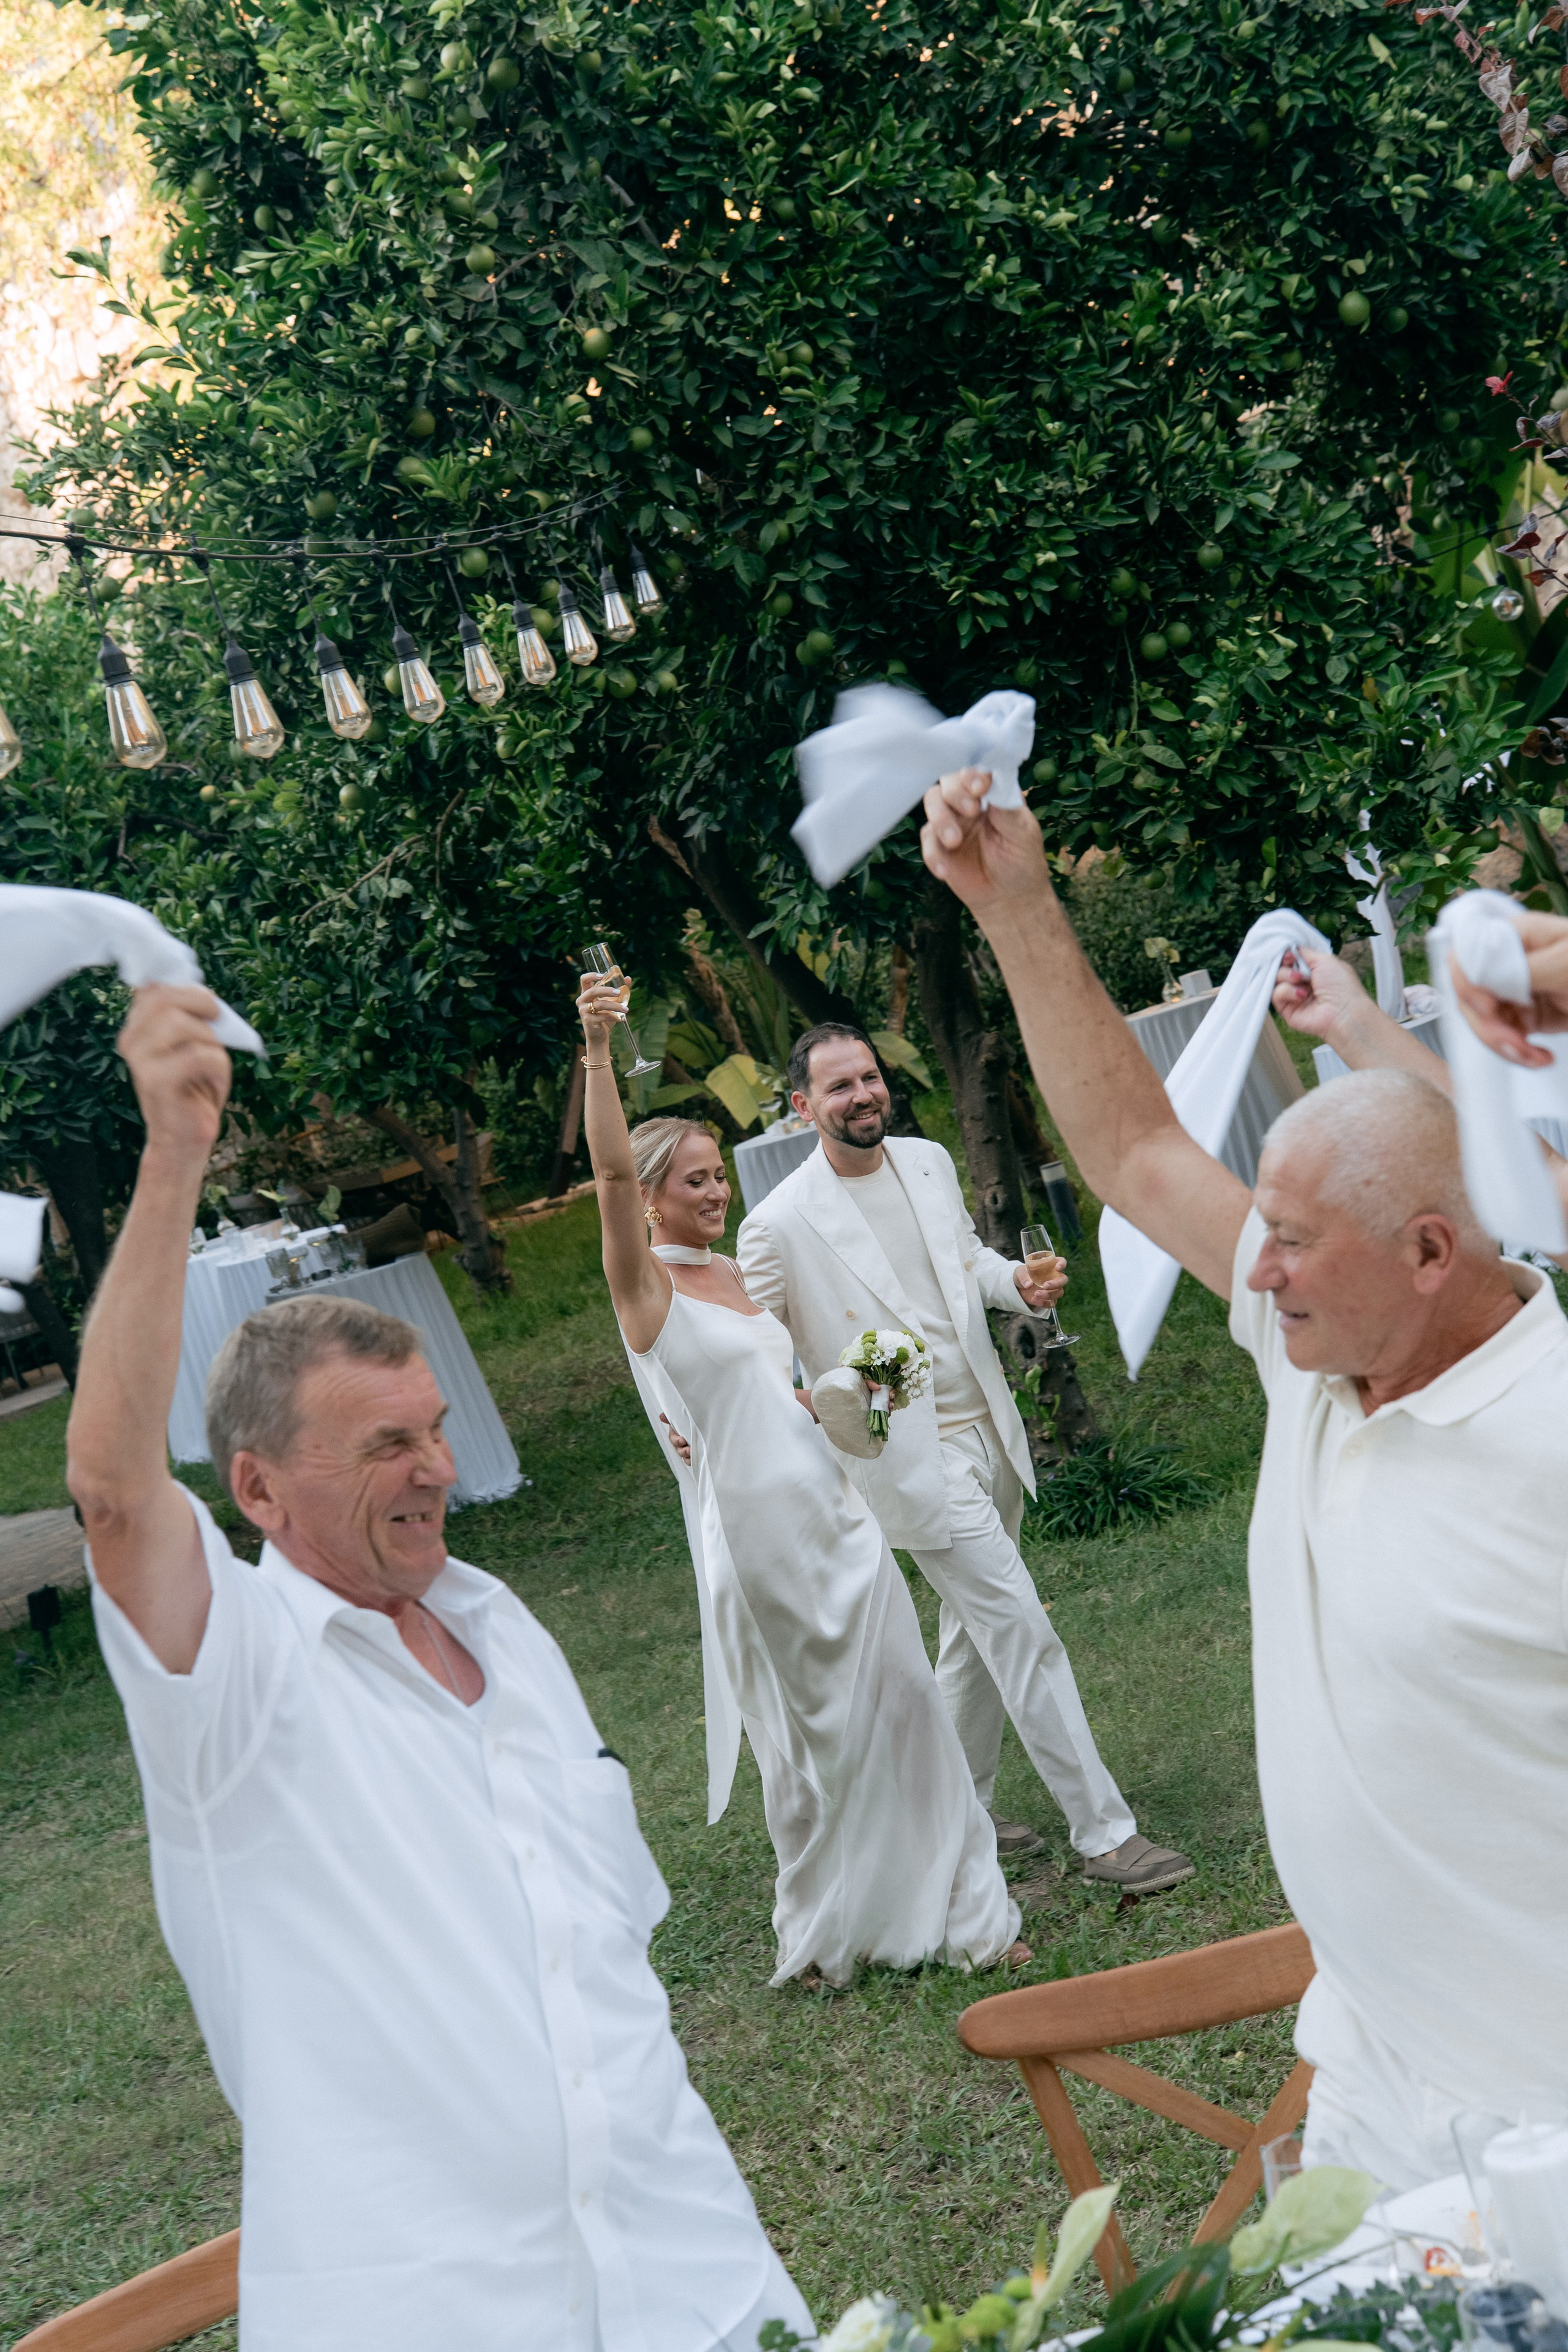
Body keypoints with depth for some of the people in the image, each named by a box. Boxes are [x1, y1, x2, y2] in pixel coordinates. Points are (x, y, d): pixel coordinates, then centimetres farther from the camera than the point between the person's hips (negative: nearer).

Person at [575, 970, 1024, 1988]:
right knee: (815, 1725, 4)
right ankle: (828, 1929, 21)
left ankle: (952, 1906, 22)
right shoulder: (645, 1283, -9)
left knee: (899, 1695, 9)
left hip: (832, 1508, 7)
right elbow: (612, 1170, -26)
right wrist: (598, 1050, -36)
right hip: (756, 1523, -7)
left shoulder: (735, 1272, 13)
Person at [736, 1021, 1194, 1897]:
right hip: (914, 1458, -7)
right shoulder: (781, 1224, -14)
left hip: (990, 1430, 7)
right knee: (1024, 1636, -6)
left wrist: (1021, 1282, -2)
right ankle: (1105, 1832, 5)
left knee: (976, 1634, 18)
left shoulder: (928, 1160, 3)